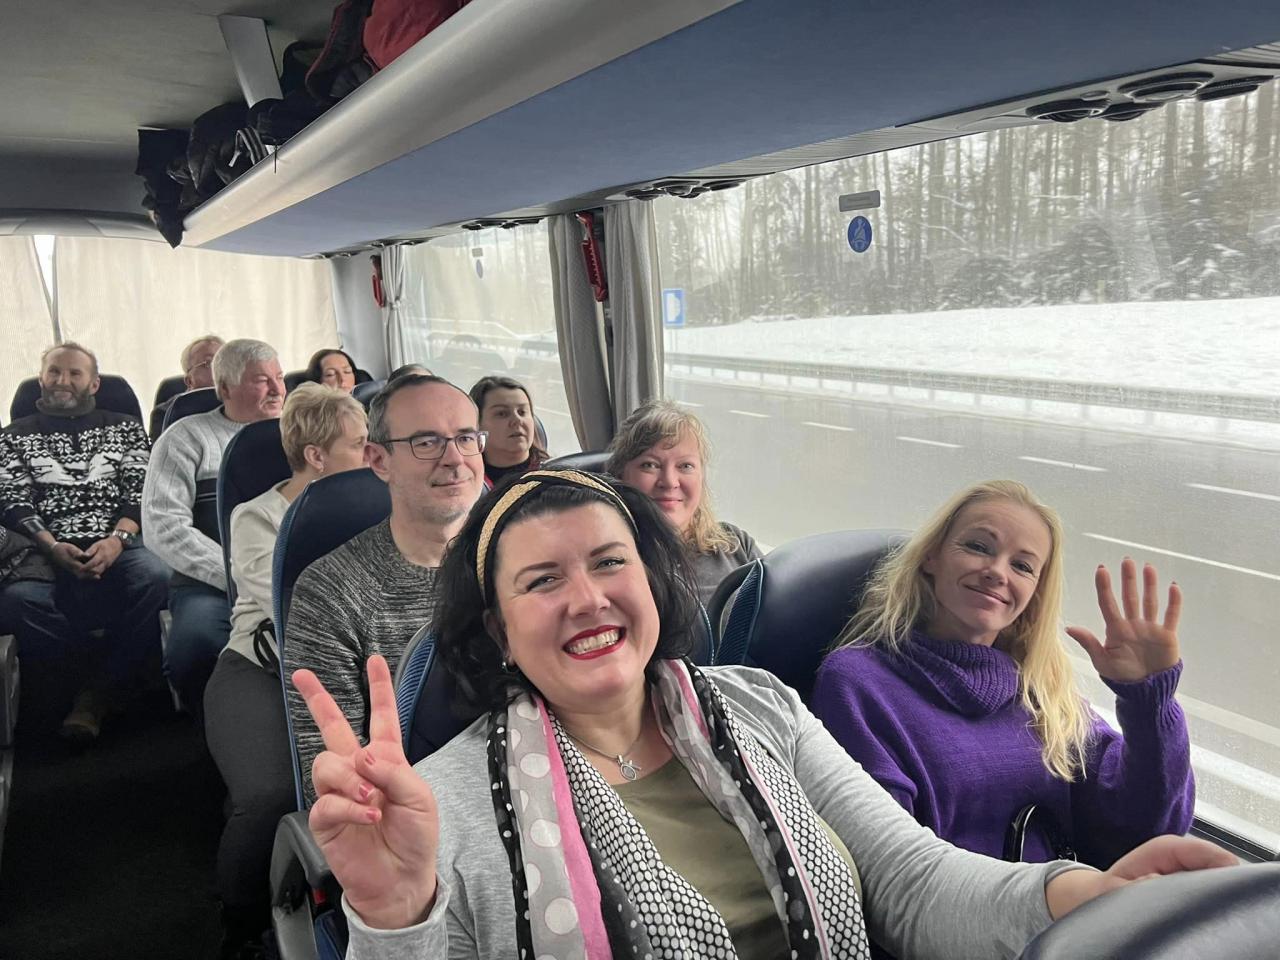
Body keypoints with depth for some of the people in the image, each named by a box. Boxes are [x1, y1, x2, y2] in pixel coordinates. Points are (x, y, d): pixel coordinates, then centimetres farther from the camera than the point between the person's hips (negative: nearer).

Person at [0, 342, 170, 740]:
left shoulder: (124, 429, 21)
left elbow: (140, 492, 8)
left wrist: (117, 539, -13)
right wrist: (53, 548, -13)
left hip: (118, 547, 0)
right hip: (48, 554, 0)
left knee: (155, 578, -36)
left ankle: (99, 692, -16)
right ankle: (112, 675, -14)